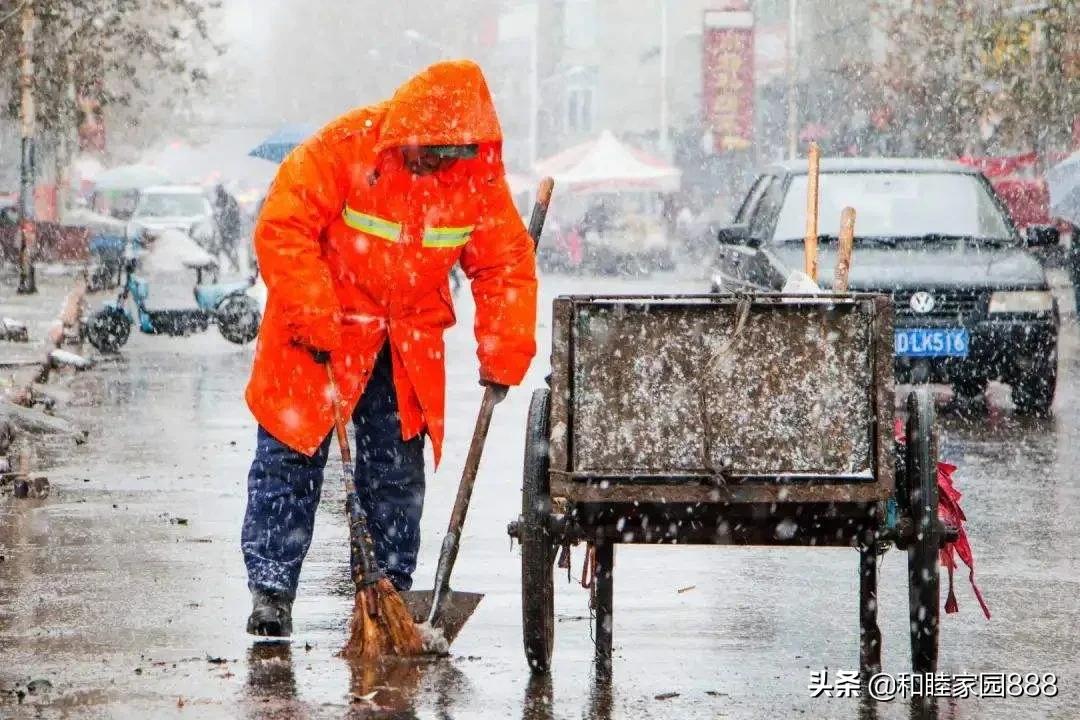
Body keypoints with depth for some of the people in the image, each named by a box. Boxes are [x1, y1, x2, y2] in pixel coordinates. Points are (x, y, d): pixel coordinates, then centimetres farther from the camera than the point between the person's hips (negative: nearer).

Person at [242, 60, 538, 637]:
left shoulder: (479, 175, -10)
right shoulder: (344, 148, -23)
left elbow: (506, 264, -2)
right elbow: (283, 228, -23)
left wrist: (502, 357, -10)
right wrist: (313, 321, -27)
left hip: (408, 343, 3)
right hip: (321, 332, -3)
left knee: (397, 469, 4)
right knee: (290, 457, -3)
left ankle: (392, 590, 12)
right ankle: (270, 590, 2)